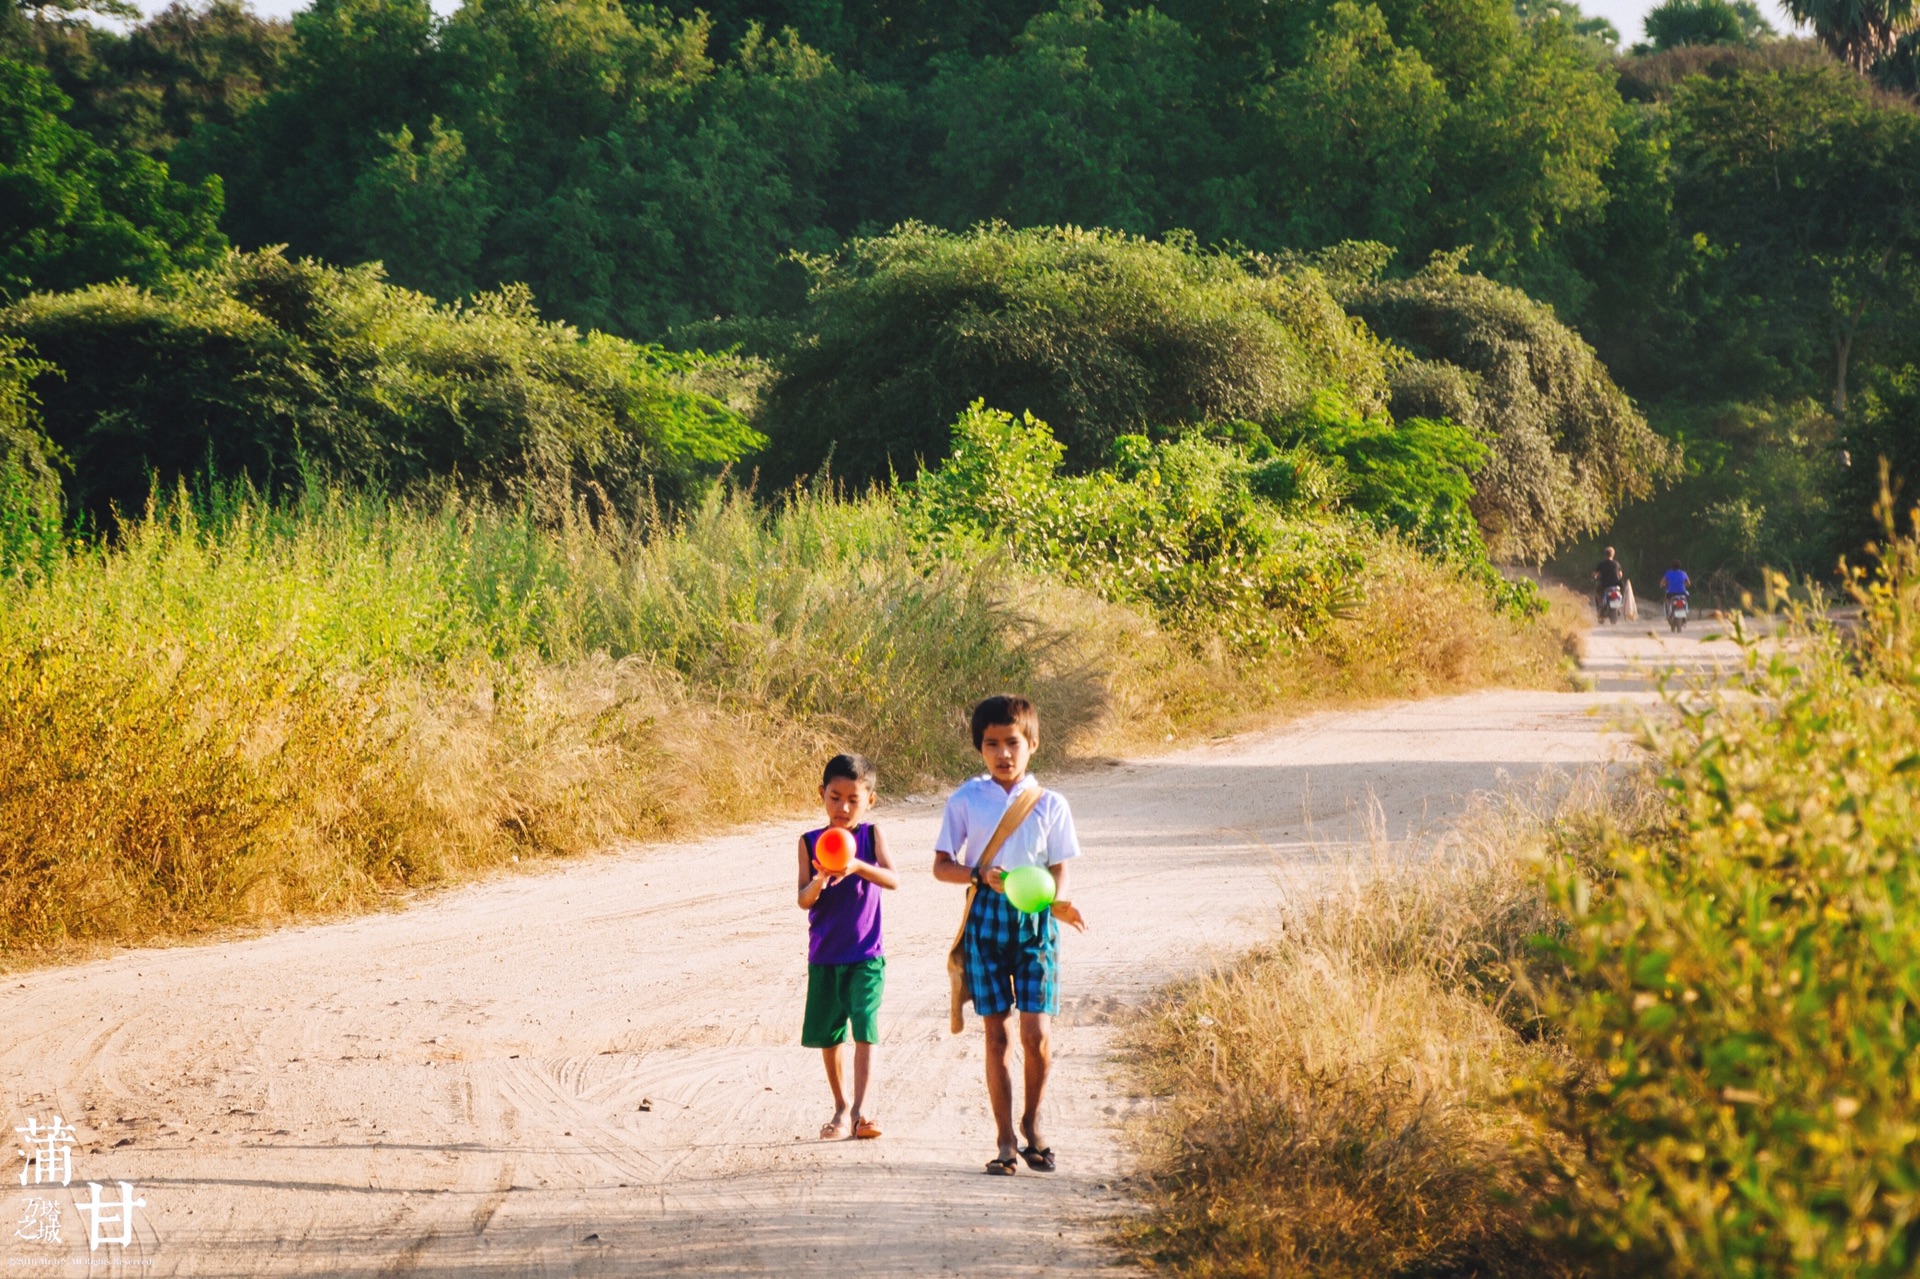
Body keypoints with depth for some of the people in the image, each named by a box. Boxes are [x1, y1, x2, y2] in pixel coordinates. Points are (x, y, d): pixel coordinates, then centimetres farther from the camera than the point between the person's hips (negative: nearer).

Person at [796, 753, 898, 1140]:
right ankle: (841, 1108, 23)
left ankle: (860, 1110, -18)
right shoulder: (810, 842, 0)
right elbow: (804, 901, -6)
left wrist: (858, 866, -35)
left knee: (864, 1027, -14)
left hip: (865, 955, -2)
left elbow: (893, 879, -17)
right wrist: (819, 881, -28)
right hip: (824, 955, 2)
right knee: (828, 1034, 9)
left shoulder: (871, 835, -3)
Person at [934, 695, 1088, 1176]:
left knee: (1036, 1033, -6)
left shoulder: (1050, 806, 3)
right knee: (997, 1033, 2)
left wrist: (1058, 901, -16)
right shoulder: (966, 801, 2)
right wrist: (980, 874, -15)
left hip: (1034, 921, 0)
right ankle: (1004, 1140, 10)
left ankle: (1031, 1124, 16)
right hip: (986, 918, 0)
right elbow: (941, 866, 4)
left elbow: (1059, 869, 6)